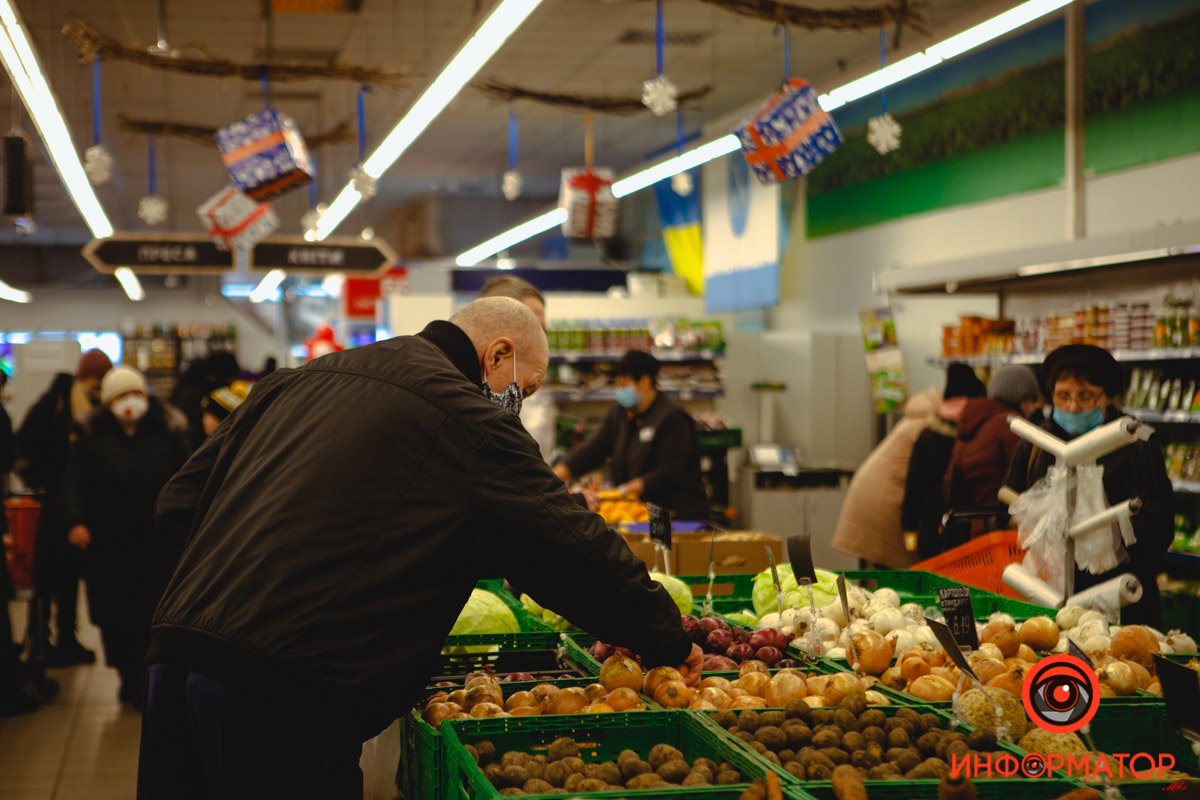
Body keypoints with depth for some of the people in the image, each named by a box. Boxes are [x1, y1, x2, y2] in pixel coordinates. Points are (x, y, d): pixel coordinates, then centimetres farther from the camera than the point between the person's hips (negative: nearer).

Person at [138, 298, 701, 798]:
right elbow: (574, 547, -3)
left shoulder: (296, 381, 19)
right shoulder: (468, 418, -4)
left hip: (173, 657, 8)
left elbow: (178, 504, 20)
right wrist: (667, 642, 9)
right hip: (286, 697, -7)